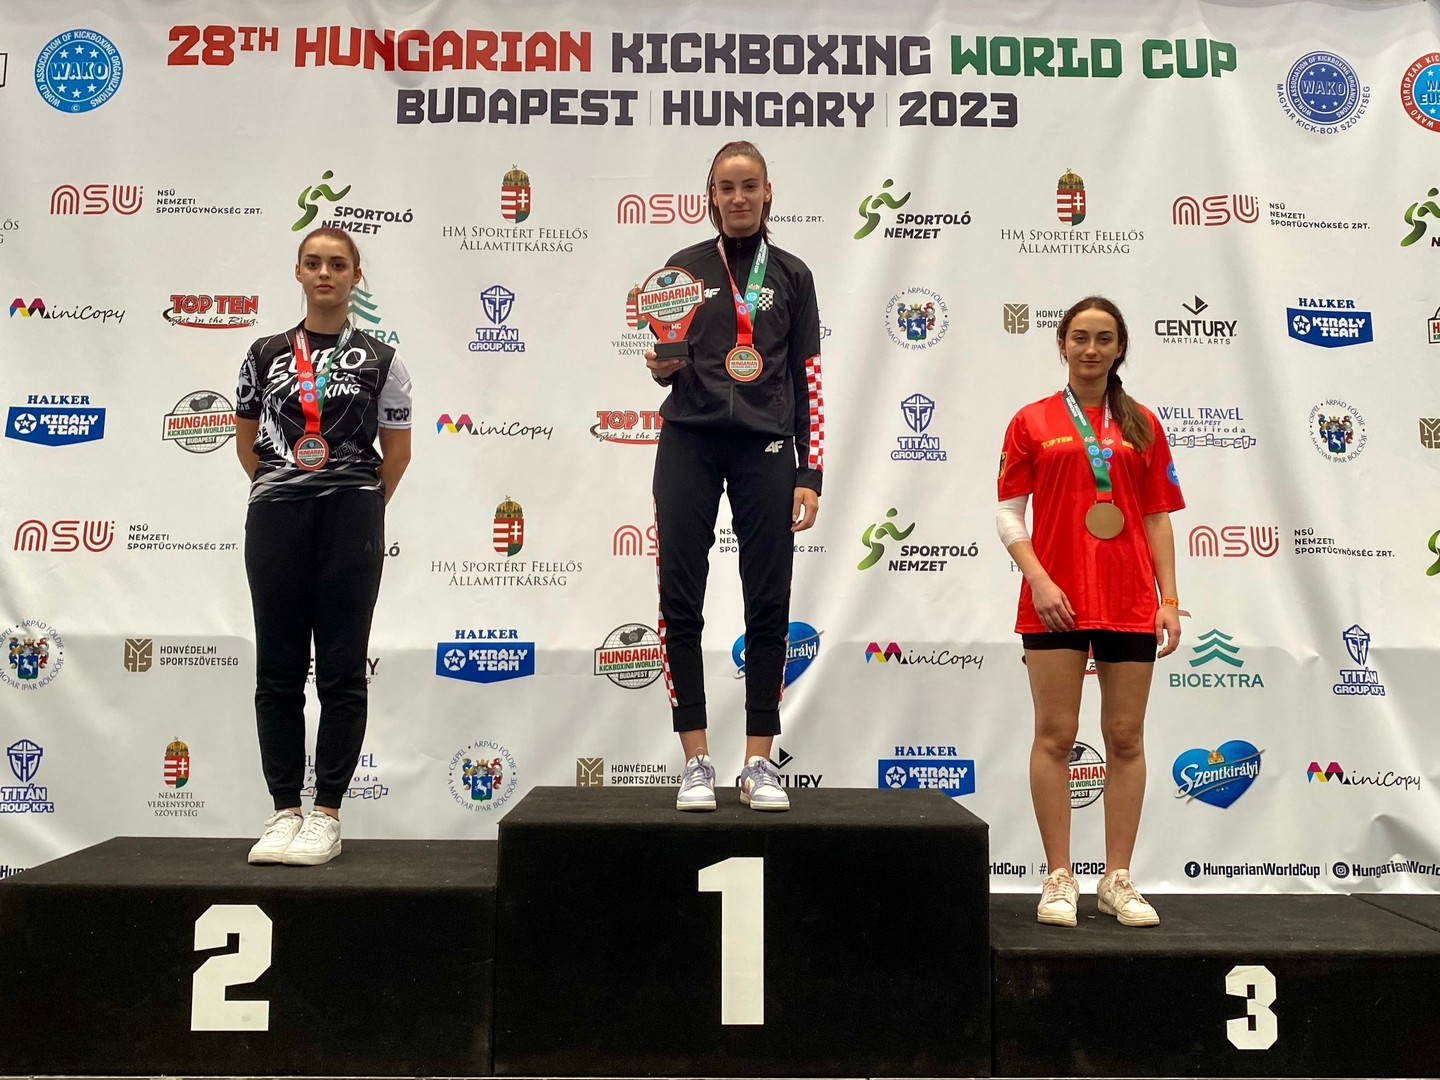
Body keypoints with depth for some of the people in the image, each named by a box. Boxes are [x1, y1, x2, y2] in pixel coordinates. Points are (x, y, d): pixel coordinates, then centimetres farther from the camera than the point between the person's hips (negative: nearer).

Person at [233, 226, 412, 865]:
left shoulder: (380, 361, 4)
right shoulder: (265, 355, 10)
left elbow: (398, 451, 7)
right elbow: (247, 439, 18)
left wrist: (361, 509, 9)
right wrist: (280, 490, 15)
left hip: (350, 521, -2)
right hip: (275, 518, 2)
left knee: (342, 670, 0)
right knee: (278, 670, 4)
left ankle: (326, 815, 6)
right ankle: (285, 811, 12)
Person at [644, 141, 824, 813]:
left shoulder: (791, 276, 11)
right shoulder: (684, 268, 11)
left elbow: (808, 380, 9)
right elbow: (667, 366, 15)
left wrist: (810, 473, 2)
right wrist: (660, 366, -10)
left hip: (764, 446, 0)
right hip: (690, 441, 0)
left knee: (769, 607, 0)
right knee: (681, 603, -4)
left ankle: (759, 764, 9)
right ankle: (696, 762, 5)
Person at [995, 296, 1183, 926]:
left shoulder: (1141, 425, 11)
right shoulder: (1032, 422, 5)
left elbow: (1158, 518, 10)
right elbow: (1008, 515, 1)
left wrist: (1169, 600, 2)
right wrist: (1039, 579, -12)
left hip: (1131, 601, 2)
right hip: (1055, 601, -2)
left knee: (1126, 739, 5)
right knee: (1056, 736, 0)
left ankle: (1118, 880, 14)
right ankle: (1059, 879, 8)